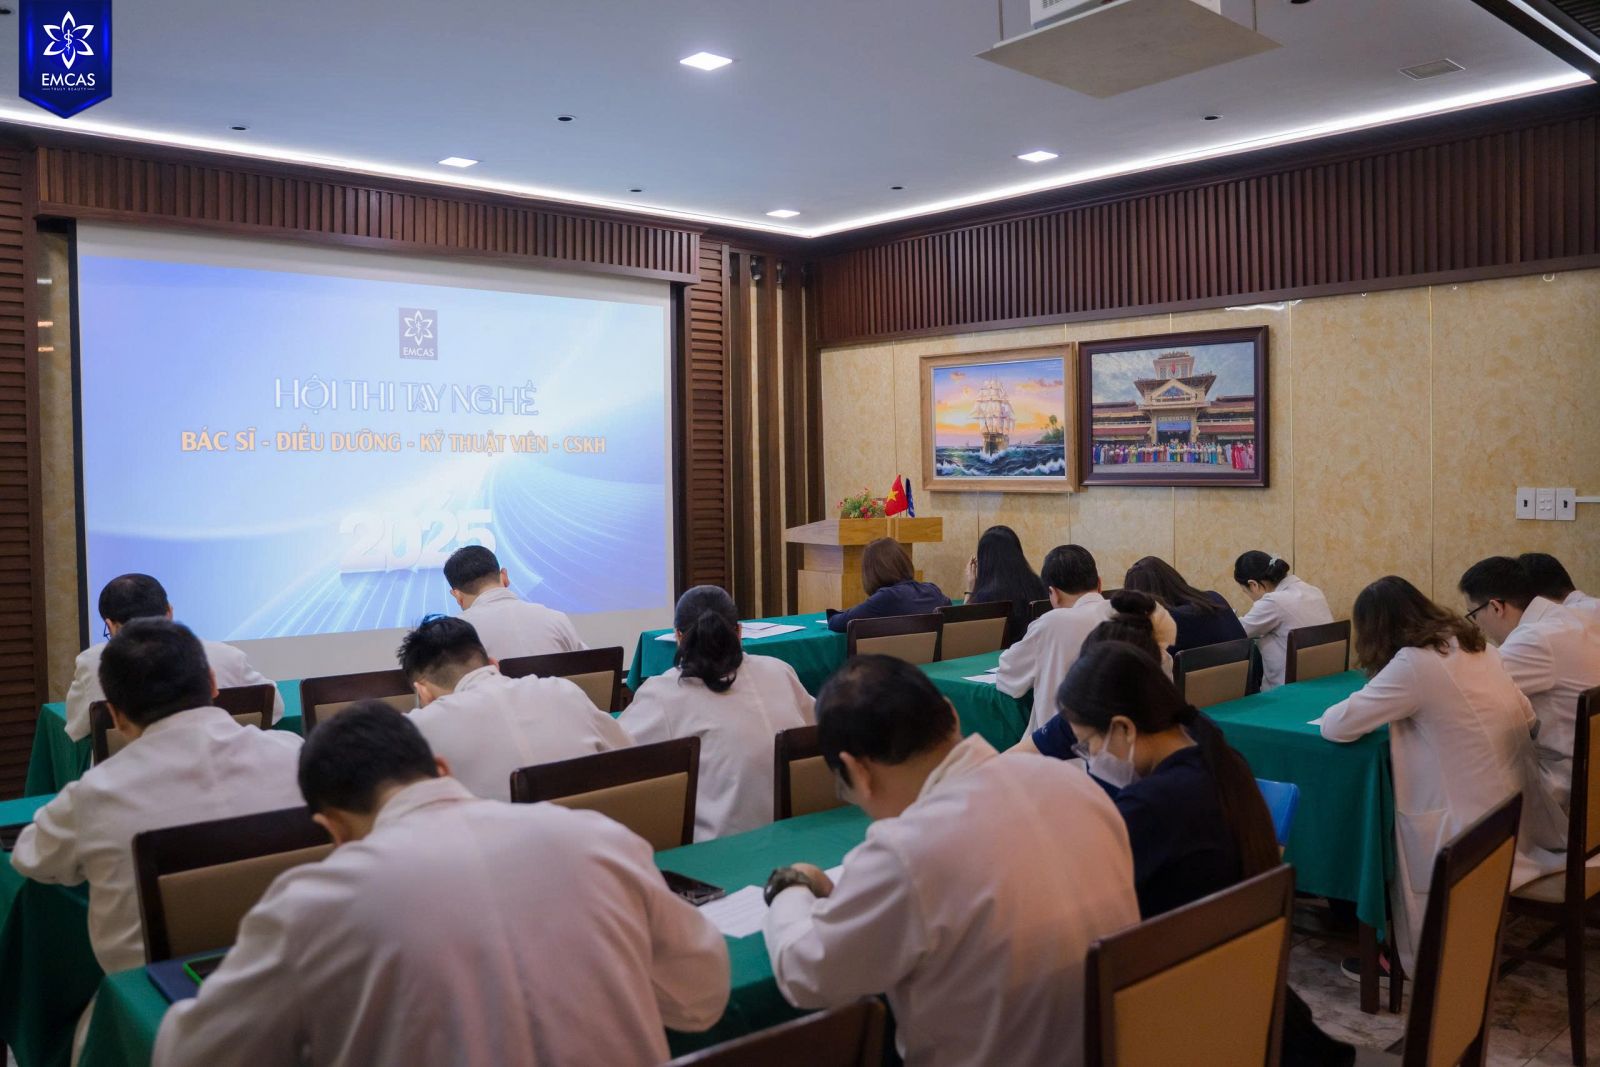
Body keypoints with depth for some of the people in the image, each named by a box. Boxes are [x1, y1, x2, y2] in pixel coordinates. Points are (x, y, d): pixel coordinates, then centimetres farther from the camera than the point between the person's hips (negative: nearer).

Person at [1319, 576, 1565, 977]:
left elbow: (1337, 726, -17)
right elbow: (1526, 717, 18)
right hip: (1518, 814, 8)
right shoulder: (1474, 646, 6)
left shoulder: (1413, 664, -19)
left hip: (1480, 830, -8)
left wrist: (1365, 705, 5)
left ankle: (1408, 951, 22)